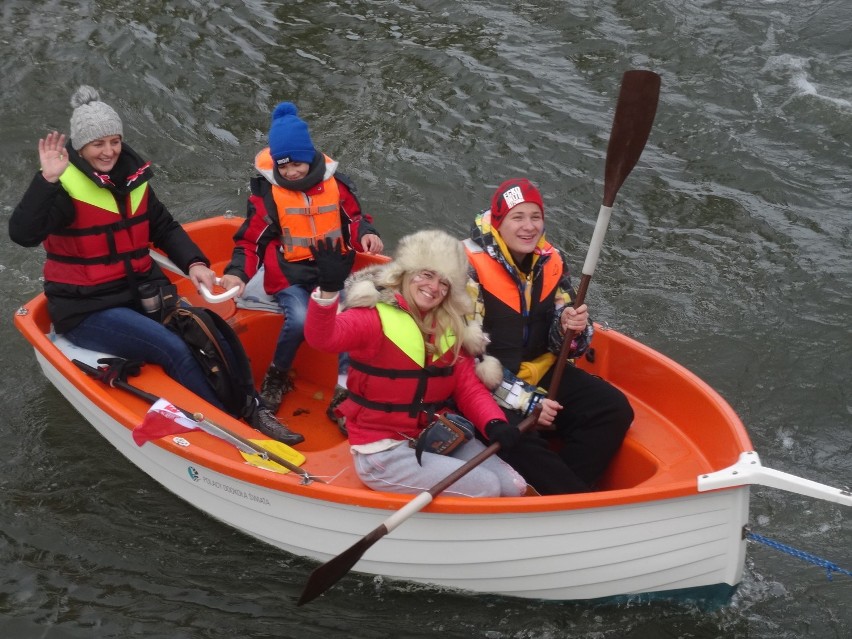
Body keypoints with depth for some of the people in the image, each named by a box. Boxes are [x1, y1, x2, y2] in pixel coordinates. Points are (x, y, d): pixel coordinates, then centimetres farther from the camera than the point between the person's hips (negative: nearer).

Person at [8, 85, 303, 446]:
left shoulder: (131, 175, 5)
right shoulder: (66, 185, -15)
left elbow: (164, 228, 13)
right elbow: (23, 234, -29)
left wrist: (194, 263, -3)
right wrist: (48, 179, -39)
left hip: (140, 291, 6)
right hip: (86, 309, -6)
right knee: (173, 349, -24)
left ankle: (252, 411, -8)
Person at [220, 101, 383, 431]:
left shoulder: (335, 183, 2)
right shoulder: (266, 191, -3)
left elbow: (353, 219, 13)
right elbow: (251, 240, 0)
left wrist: (366, 234, -10)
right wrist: (237, 273, -16)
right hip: (288, 275, -2)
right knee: (300, 319, -30)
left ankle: (344, 393, -18)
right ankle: (277, 377, 0)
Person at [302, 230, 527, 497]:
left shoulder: (451, 329, 8)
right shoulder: (375, 316, -11)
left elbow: (468, 386, 4)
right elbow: (322, 337, -30)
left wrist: (495, 424, -16)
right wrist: (328, 289, -50)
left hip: (439, 440, 7)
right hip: (383, 453, -7)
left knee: (513, 487, -2)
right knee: (486, 488, -16)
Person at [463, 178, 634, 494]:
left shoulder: (550, 262, 2)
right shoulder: (470, 266, -18)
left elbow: (561, 346, 4)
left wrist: (571, 330, -21)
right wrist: (524, 401, -23)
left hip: (538, 372, 7)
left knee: (615, 410, -7)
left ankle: (562, 491, -13)